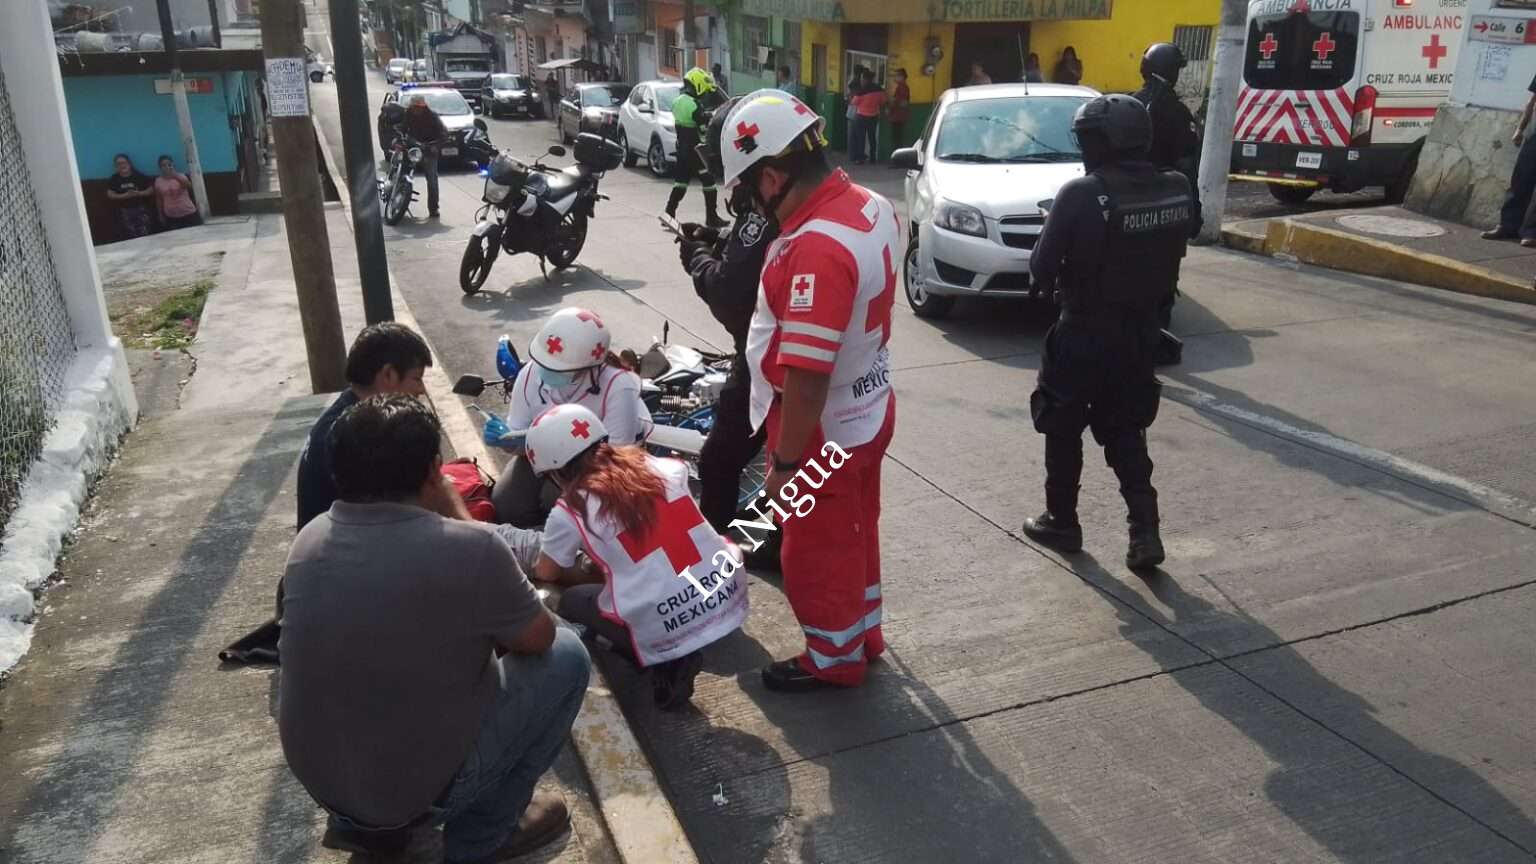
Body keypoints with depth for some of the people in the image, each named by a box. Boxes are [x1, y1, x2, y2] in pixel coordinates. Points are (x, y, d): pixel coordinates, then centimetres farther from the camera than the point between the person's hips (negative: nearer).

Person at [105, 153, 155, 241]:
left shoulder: (140, 176, 3)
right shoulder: (114, 179, 5)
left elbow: (151, 190, 1)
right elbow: (110, 195, 0)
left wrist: (138, 193, -15)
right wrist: (125, 195, -14)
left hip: (141, 209, -1)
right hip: (124, 211, 1)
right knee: (130, 237, -4)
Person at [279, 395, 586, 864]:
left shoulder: (310, 538, -5)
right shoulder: (467, 548, -25)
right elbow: (539, 638, -6)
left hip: (316, 777, 7)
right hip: (416, 789, -6)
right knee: (566, 655, 5)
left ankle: (359, 820, 22)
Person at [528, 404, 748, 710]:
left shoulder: (569, 512, -1)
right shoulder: (661, 467, 10)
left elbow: (547, 574, 16)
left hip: (664, 630, -5)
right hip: (730, 597, 5)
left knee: (571, 600, 20)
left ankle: (666, 663, 4)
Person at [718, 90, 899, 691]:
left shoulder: (815, 250, -32)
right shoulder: (872, 206, -3)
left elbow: (807, 376, -29)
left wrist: (784, 462, -21)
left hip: (825, 432, -9)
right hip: (869, 411, 9)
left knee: (816, 553, 12)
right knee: (854, 533, 25)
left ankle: (835, 658, 32)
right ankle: (863, 634, 43)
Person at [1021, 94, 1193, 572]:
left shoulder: (1082, 194, -20)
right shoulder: (1177, 191, -2)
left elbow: (1041, 268, -15)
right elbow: (1169, 258, 8)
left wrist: (1060, 276, 5)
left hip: (1084, 332, -5)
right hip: (1141, 331, 5)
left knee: (1063, 430, 13)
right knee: (1125, 431, 18)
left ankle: (1061, 522, 25)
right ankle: (1145, 531, 9)